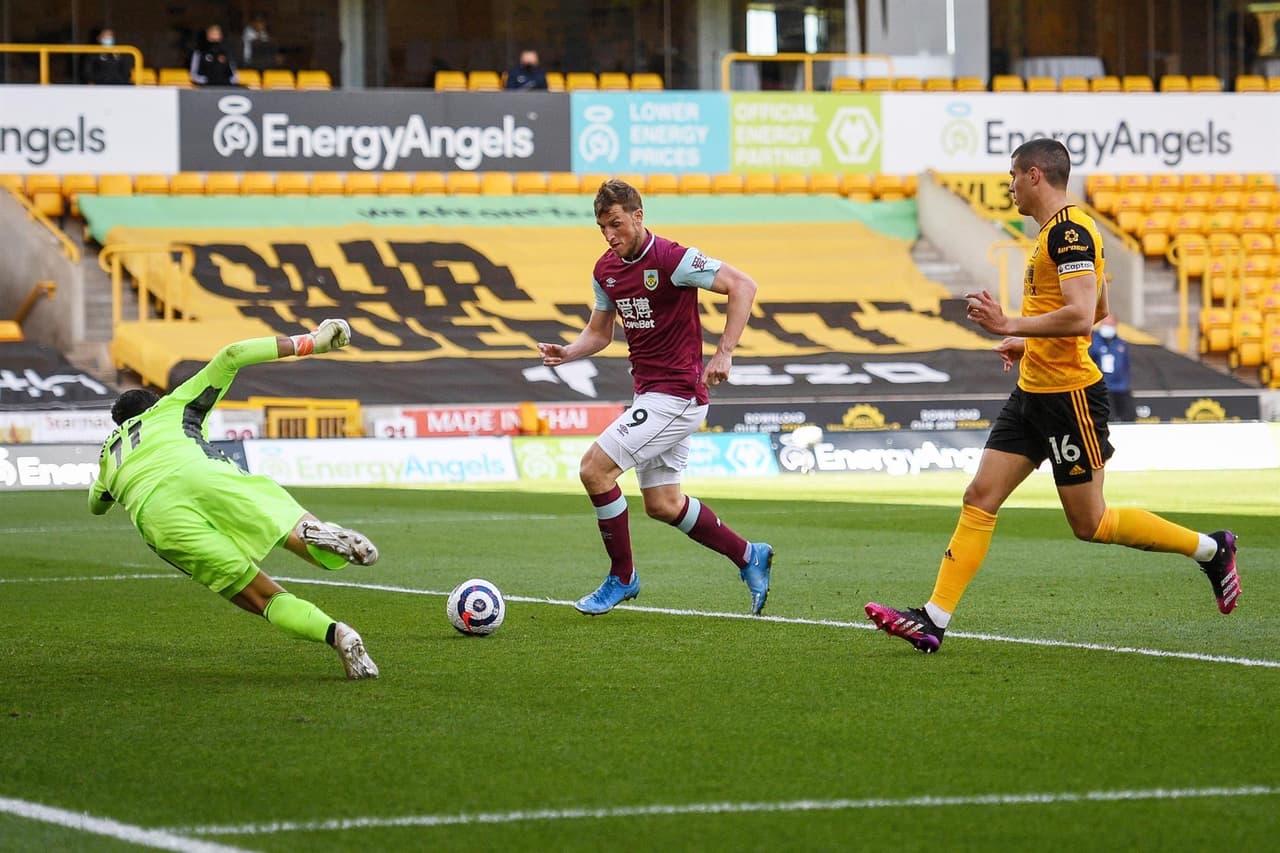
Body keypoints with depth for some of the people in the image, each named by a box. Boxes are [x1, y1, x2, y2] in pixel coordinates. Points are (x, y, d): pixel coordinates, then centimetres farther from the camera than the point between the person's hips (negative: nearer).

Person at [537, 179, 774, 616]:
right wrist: (568, 352, -3)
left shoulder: (670, 259, -17)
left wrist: (723, 353, -25)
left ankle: (621, 577, 1)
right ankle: (748, 556, 29)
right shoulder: (605, 270, 7)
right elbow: (599, 332, 19)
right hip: (649, 394, 9)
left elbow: (742, 285, -19)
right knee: (663, 505, 13)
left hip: (676, 393, -9)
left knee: (594, 467, -14)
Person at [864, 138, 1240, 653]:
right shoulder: (1059, 232, 15)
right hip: (1032, 393, 10)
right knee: (980, 498, 1)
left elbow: (1082, 316, -28)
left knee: (1089, 523, -2)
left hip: (1069, 396, -10)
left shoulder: (1069, 231, -16)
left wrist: (1011, 326, -24)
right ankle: (934, 619, -2)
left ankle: (1210, 550, 13)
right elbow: (1096, 309, 27)